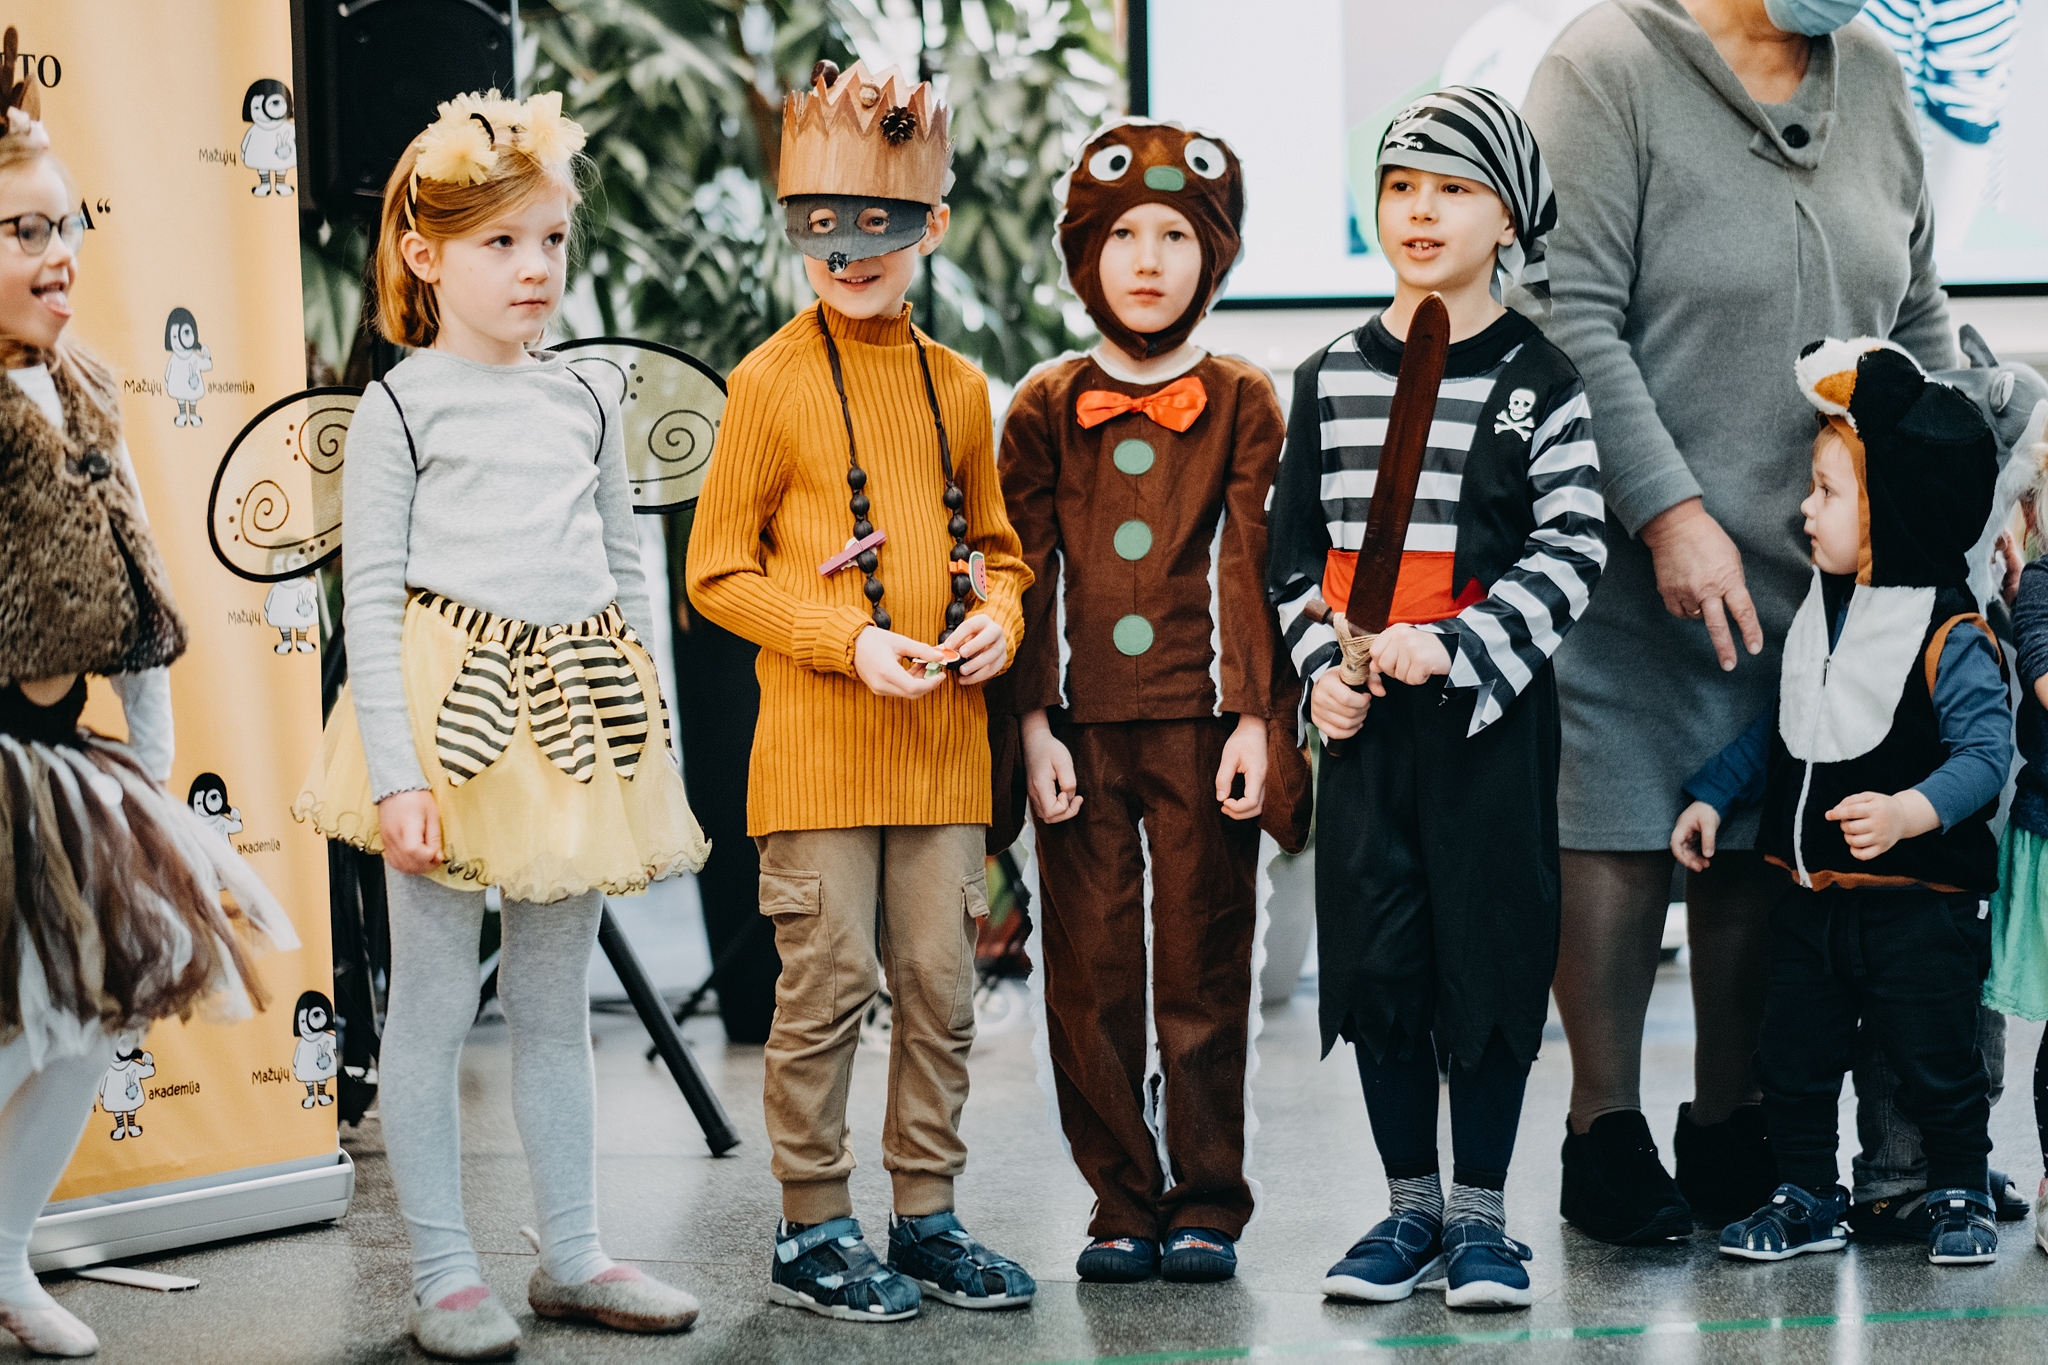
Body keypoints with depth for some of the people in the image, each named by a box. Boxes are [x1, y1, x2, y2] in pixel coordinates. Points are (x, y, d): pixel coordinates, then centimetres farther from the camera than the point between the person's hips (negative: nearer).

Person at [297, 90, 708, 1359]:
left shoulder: (584, 403, 12)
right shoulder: (402, 408, -3)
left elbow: (628, 574, 16)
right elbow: (370, 601, -7)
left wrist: (649, 732, 11)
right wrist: (396, 771, -15)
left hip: (578, 726, 5)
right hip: (450, 714, -5)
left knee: (557, 1000, 12)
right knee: (435, 1001, 2)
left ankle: (573, 1254, 21)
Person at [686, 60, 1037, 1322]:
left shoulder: (958, 385, 10)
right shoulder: (773, 381, -4)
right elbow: (718, 572, -4)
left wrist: (997, 617, -1)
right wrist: (852, 641, -15)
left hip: (945, 740, 5)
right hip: (817, 741, -5)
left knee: (941, 989, 8)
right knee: (828, 990, -1)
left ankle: (927, 1218, 19)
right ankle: (813, 1231, 10)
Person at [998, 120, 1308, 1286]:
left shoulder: (1244, 403, 5)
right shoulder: (1046, 407, 8)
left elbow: (1257, 572, 1)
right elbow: (1027, 575, 6)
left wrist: (1259, 720, -7)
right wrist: (1034, 722, -2)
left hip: (1202, 725, -1)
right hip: (1083, 729, 1)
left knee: (1204, 965, 2)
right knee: (1092, 971, 3)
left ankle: (1207, 1205, 11)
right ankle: (1123, 1204, 12)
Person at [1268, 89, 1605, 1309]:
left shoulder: (1538, 381, -3)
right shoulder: (1332, 379, 9)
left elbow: (1571, 553, -10)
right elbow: (1298, 551, 13)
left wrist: (1454, 647, -19)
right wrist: (1322, 669, -2)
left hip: (1490, 711, -4)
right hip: (1366, 715, 4)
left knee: (1490, 950, 1)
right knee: (1375, 953, 5)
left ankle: (1480, 1219, 11)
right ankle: (1410, 1209, 18)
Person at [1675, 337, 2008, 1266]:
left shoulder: (1949, 634, -14)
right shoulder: (1817, 614, 9)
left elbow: (1985, 752, -19)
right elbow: (1781, 726, 20)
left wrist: (1909, 811, -33)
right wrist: (1711, 795, 14)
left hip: (1916, 901, -7)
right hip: (1809, 897, 7)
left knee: (1936, 1060, 3)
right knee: (1793, 1058, 11)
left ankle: (1961, 1196, 21)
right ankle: (1806, 1198, 24)